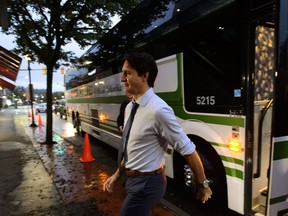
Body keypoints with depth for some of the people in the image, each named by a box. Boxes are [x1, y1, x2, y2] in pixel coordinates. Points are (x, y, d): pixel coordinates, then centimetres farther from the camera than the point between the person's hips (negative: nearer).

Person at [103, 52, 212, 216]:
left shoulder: (158, 110, -26)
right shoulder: (130, 107, 1)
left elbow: (188, 150, -19)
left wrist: (204, 185, -9)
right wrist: (118, 174, 12)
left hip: (147, 184, -8)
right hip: (133, 180, 8)